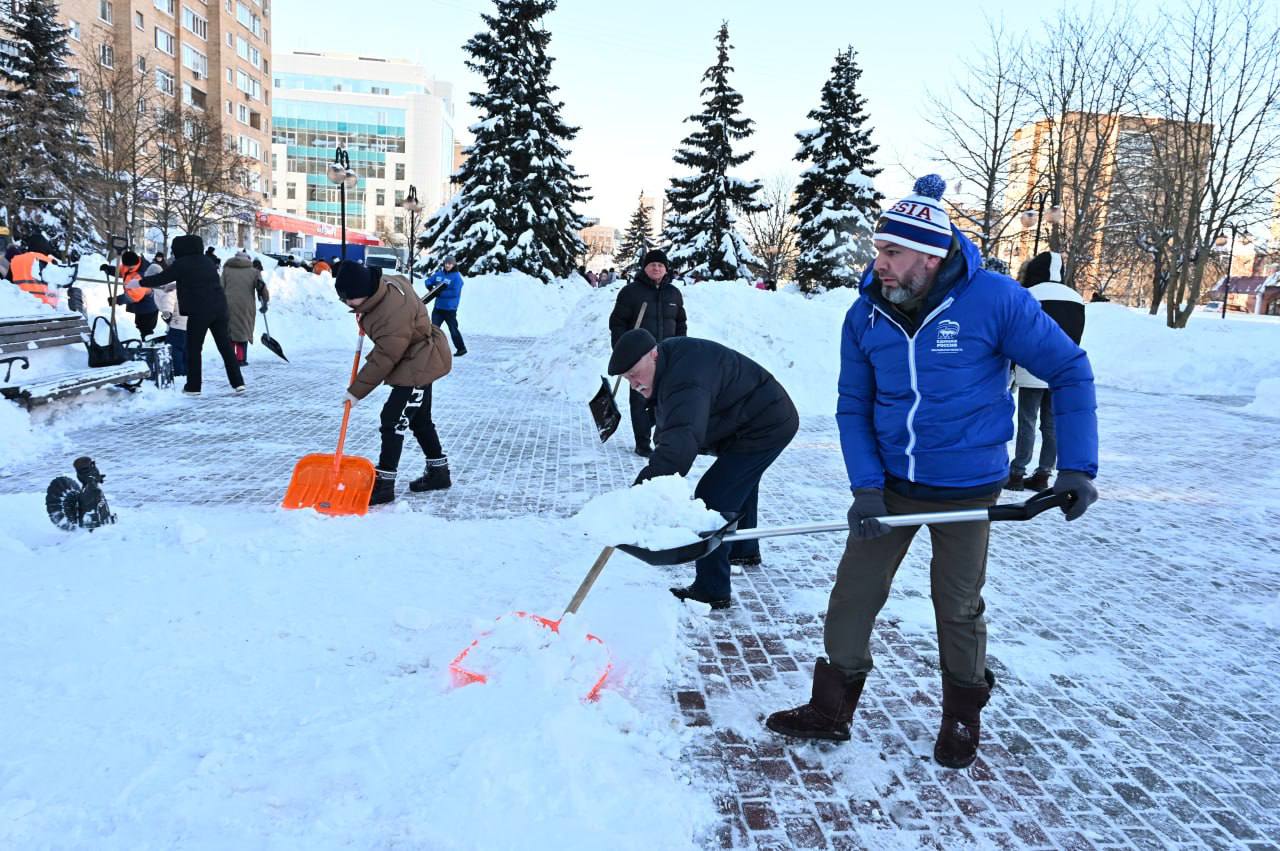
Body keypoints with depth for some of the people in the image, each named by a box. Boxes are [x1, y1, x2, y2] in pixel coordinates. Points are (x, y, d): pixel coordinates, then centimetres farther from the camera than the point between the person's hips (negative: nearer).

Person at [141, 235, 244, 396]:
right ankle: (238, 382, 5)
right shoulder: (206, 260, 16)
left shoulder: (181, 264, -3)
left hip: (199, 311, -5)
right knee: (225, 345, 8)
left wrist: (141, 282, 15)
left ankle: (193, 386, 8)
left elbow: (162, 278, 2)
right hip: (219, 307, 5)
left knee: (193, 348, 6)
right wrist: (175, 285, 36)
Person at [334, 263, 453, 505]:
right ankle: (439, 472, 31)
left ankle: (384, 484, -7)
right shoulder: (384, 284, -7)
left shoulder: (394, 313, -34)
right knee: (419, 420, 19)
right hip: (420, 361, 11)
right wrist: (363, 313, 15)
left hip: (420, 364, -11)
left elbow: (383, 359, -28)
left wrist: (356, 391, -21)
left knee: (393, 420, -11)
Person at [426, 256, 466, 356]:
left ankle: (461, 348, 17)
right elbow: (429, 281, 17)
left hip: (450, 308, -6)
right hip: (438, 307, 6)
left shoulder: (456, 277, -12)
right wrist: (431, 287, -6)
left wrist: (440, 293, -21)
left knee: (453, 330, 3)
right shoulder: (439, 273, 7)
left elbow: (455, 292, -20)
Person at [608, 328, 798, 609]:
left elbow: (680, 441, -52)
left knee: (712, 497, -19)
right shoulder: (669, 357, -1)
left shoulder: (685, 383, -36)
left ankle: (711, 591, -13)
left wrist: (639, 493, -60)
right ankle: (745, 550, 56)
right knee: (740, 484, 32)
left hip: (767, 426, -11)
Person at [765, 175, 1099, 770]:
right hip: (890, 482, 3)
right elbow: (852, 407, 0)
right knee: (852, 594, 4)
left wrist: (1077, 466, -10)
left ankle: (963, 715, 36)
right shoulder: (865, 316, -6)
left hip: (966, 489, -3)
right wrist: (865, 486, -11)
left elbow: (1068, 371, -7)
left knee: (958, 607, 11)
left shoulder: (994, 300, -17)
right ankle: (831, 710, 21)